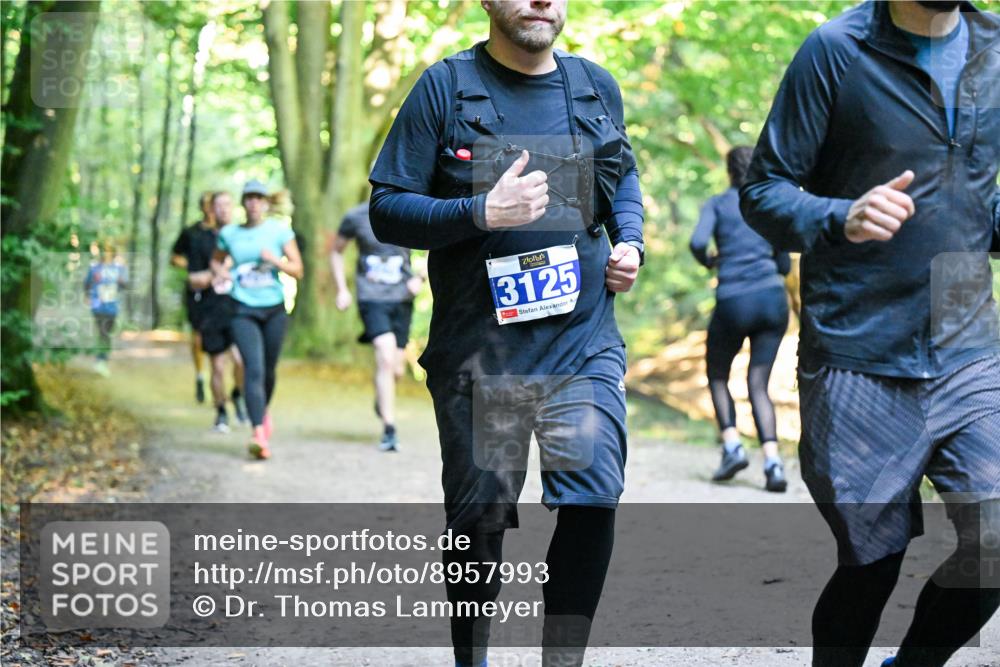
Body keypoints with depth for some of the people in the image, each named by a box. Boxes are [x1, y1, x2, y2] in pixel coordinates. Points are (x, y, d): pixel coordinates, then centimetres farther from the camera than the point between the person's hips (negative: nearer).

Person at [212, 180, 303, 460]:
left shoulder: (280, 231, 1)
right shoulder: (229, 234, 5)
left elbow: (297, 271, 0)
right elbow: (216, 261, 22)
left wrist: (275, 260, -18)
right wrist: (220, 272, -1)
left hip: (274, 310, 1)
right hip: (244, 311, -1)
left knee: (269, 369, 11)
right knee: (253, 368, -17)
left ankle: (264, 411, 43)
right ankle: (259, 434, -27)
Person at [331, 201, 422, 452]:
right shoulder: (357, 217, -3)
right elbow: (336, 251, 12)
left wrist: (420, 278, -4)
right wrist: (341, 289, 5)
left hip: (402, 299, 2)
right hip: (371, 299, -2)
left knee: (397, 369, 5)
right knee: (386, 358, -21)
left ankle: (382, 400, 42)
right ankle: (389, 431, -16)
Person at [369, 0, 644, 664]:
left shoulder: (597, 87, 8)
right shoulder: (446, 87, -3)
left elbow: (624, 174, 27)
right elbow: (387, 209, -5)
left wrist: (630, 241, 8)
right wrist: (483, 213, -19)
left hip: (583, 340, 2)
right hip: (479, 352, -2)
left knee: (594, 497, -11)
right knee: (479, 516, 6)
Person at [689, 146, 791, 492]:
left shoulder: (717, 204, 5)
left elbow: (697, 243, -12)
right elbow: (784, 265, 16)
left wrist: (707, 261, 10)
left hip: (733, 302, -2)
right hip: (772, 298, 2)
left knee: (717, 376, 19)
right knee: (758, 385, 4)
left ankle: (732, 445, 0)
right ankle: (772, 460, -15)